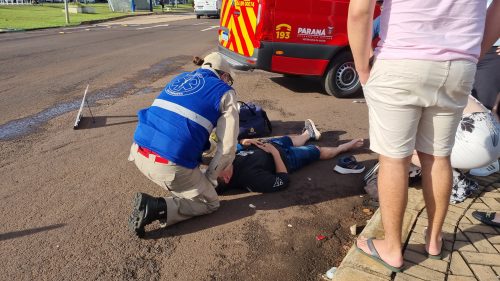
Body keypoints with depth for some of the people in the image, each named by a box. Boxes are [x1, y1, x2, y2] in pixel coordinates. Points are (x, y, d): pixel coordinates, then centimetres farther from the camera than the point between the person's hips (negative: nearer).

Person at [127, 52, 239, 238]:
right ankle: (157, 208, -5)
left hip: (138, 153, 8)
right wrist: (210, 178, 14)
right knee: (210, 203, 15)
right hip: (171, 165, -7)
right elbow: (228, 146, -1)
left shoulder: (180, 78, 22)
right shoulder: (225, 92, 5)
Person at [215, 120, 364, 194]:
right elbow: (283, 181, -32)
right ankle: (346, 146, 48)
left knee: (292, 139, 32)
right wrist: (275, 151, -30)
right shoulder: (251, 177, -44)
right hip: (286, 157, -5)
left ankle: (309, 134, 68)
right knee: (318, 151, 17)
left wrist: (244, 141, -21)